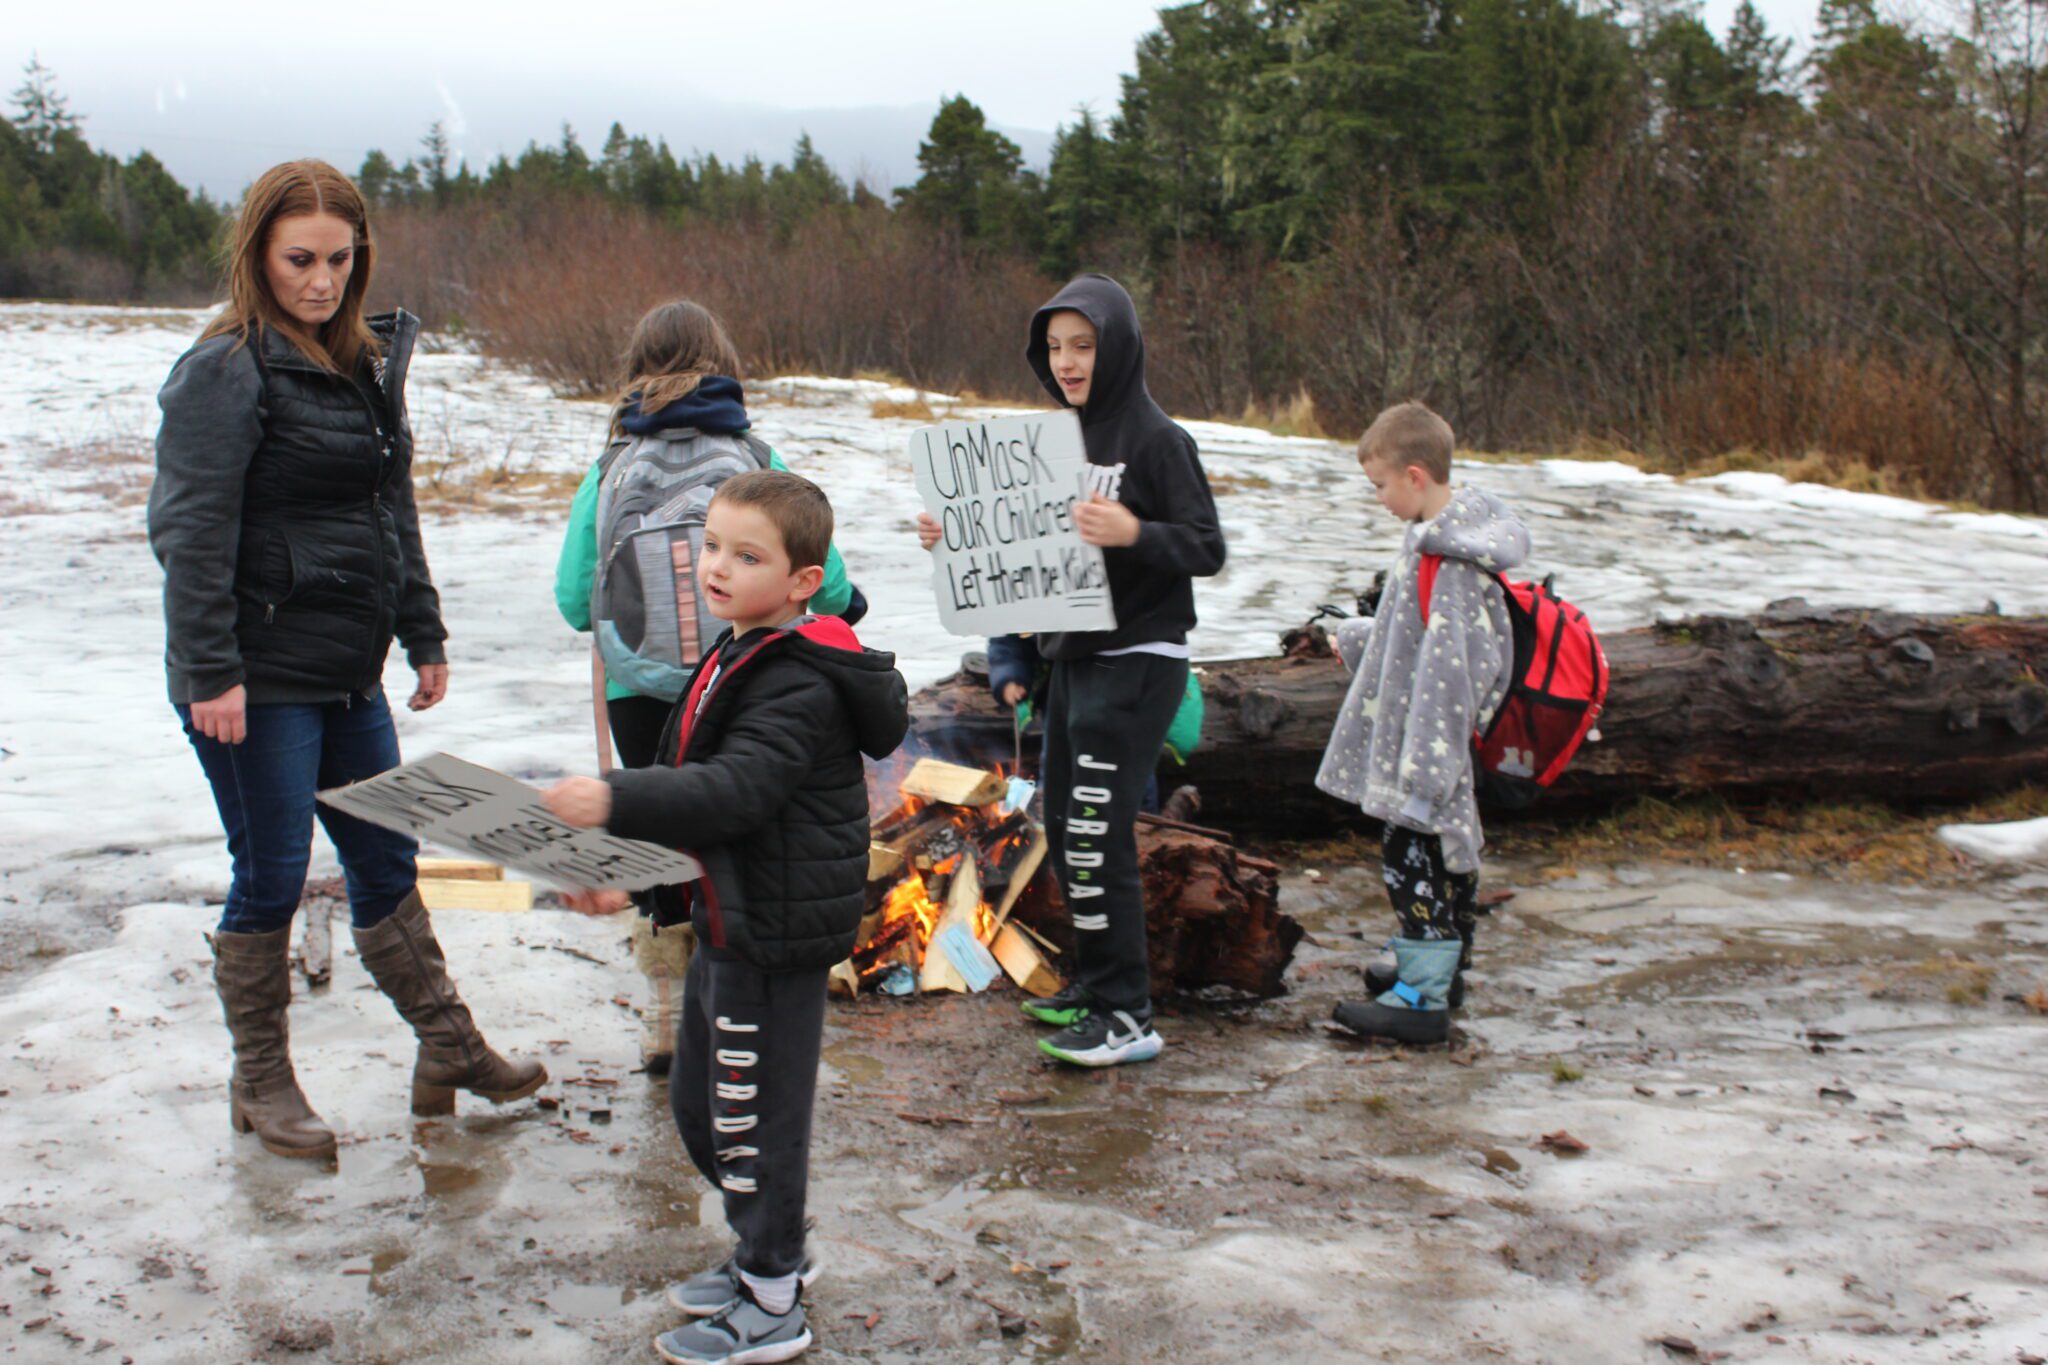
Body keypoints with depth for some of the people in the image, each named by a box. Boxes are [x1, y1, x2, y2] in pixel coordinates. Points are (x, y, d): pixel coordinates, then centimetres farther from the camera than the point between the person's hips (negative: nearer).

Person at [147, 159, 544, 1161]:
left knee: (385, 863, 15)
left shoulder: (369, 362, 11)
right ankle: (260, 1084, 19)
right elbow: (191, 534, -16)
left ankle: (449, 1052, 26)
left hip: (348, 674, 7)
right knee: (270, 878, 3)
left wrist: (423, 635, 17)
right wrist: (209, 674, -20)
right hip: (258, 682, -7)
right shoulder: (227, 371, -13)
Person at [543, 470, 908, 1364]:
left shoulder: (798, 686, -21)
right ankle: (770, 1251, 39)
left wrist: (618, 800, -44)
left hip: (777, 936, -11)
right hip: (729, 922, 11)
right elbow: (696, 781, 18)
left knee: (754, 1116, 1)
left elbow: (737, 788, -34)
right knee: (697, 1105, 21)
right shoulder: (739, 657, 11)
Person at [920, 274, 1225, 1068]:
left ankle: (1126, 1016, -2)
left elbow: (1207, 549, -14)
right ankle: (1095, 983, 27)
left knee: (1097, 835, -10)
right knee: (1064, 826, 14)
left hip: (1137, 663, -8)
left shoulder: (1157, 441, -11)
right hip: (1072, 658, 8)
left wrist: (1134, 533, -31)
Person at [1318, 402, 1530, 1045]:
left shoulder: (1443, 560, -24)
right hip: (1437, 740, 11)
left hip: (1424, 742, -10)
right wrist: (1356, 637, 34)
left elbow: (1444, 666, -27)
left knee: (1414, 858, -5)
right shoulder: (1458, 530, 9)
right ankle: (1441, 965, 33)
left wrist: (1421, 769, -26)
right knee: (1450, 849, 19)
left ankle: (1422, 997, 0)